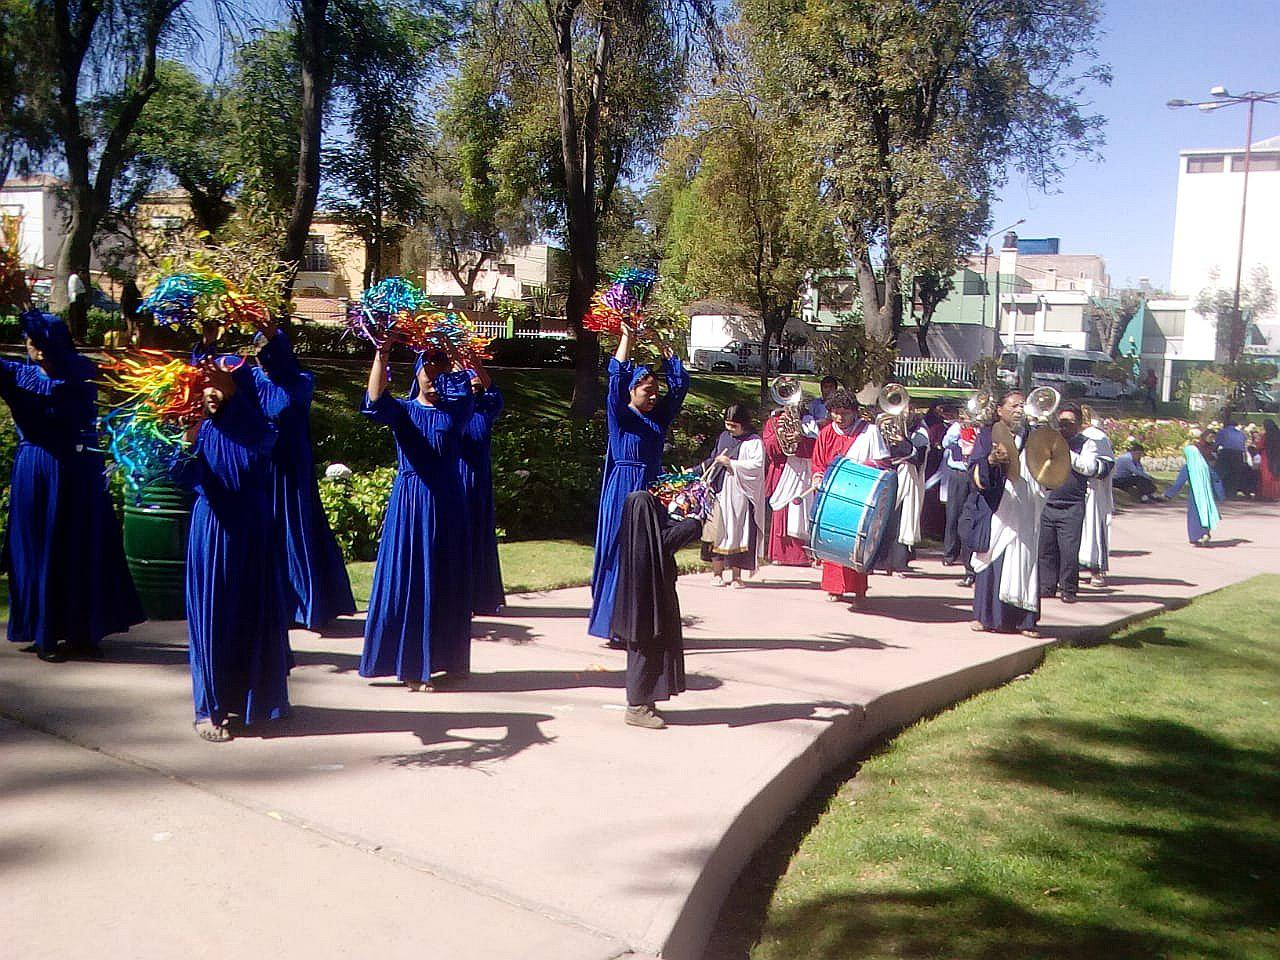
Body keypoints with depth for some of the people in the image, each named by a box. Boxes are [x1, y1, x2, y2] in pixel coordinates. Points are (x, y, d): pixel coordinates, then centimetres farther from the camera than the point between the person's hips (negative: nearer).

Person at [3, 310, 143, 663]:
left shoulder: (83, 372, 0)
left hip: (80, 473, 0)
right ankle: (45, 635, 15)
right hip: (35, 474, 0)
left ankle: (83, 632, 18)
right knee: (39, 552, 4)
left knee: (84, 551, 5)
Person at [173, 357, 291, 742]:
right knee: (211, 618, 2)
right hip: (210, 533, 0)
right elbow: (183, 474, -15)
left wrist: (231, 390, -44)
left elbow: (262, 436, -30)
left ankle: (259, 698, 24)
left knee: (256, 615, 7)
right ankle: (211, 709, 10)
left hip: (250, 535, 0)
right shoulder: (201, 430, 0)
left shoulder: (258, 430, -3)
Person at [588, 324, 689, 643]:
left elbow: (679, 383, 12)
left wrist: (662, 345, 9)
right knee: (622, 555, -4)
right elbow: (617, 377, -16)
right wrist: (627, 337, -12)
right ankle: (616, 627, 0)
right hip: (624, 491, -6)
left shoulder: (660, 417, 11)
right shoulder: (621, 416, -3)